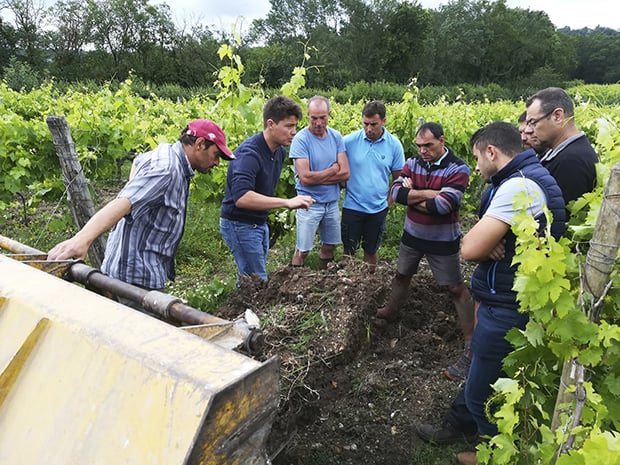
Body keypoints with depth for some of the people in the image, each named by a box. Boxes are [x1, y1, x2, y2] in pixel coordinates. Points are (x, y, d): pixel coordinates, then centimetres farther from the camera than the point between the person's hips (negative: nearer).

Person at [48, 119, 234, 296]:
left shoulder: (166, 152, 11)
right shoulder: (167, 170, -21)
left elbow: (139, 160, 35)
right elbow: (122, 203, -35)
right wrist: (83, 238, -48)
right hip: (137, 275, -10)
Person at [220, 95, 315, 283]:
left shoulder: (279, 152, 2)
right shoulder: (248, 153, -26)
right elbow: (241, 197, -41)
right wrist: (287, 202, -43)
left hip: (260, 223, 9)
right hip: (240, 225, -8)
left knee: (249, 278, 18)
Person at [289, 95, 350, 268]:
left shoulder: (336, 136, -1)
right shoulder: (301, 139, -15)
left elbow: (345, 173, -8)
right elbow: (305, 178, -23)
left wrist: (316, 177, -17)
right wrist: (333, 170, -11)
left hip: (332, 202, 5)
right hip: (310, 203, -5)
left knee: (330, 246, 19)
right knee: (302, 250, 4)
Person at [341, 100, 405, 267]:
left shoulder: (394, 145, -5)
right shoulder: (349, 141, -10)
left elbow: (398, 177, 3)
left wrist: (390, 200, -2)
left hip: (378, 209, 1)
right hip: (352, 206, -1)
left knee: (371, 251, 18)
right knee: (349, 250, 11)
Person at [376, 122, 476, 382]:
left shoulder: (458, 169, -18)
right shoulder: (412, 164, -3)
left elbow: (442, 206, -30)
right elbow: (397, 194, -16)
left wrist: (413, 194, -17)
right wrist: (430, 193, -23)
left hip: (443, 241, -5)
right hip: (412, 235, 5)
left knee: (457, 289, 1)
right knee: (401, 274, 23)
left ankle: (472, 344, 10)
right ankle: (391, 311, 49)